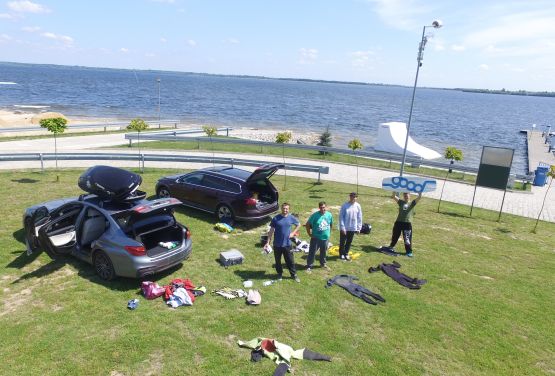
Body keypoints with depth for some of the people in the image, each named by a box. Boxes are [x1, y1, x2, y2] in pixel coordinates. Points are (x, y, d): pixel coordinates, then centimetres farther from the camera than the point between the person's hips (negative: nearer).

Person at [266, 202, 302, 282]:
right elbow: (271, 230, -4)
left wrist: (293, 233, 1)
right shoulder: (275, 218, -9)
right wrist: (268, 242, -7)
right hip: (277, 244, 0)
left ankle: (294, 275, 25)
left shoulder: (291, 218, -3)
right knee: (278, 261, 14)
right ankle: (279, 274, 34)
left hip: (287, 244, 1)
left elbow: (298, 225, 14)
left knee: (290, 261, 9)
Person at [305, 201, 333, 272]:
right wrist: (310, 234, -9)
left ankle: (323, 263, 40)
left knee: (324, 252, 20)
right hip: (316, 238, -4)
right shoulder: (315, 215, -16)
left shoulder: (329, 215, -3)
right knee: (312, 252, 0)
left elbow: (331, 224, 13)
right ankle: (309, 266, 9)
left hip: (325, 237, 4)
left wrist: (329, 233, 11)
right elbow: (308, 224, -10)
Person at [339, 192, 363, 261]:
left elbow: (359, 217, 3)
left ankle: (346, 254, 31)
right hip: (345, 228, -3)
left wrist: (359, 228, 1)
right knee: (342, 242, 9)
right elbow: (341, 217, -11)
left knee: (349, 242, 15)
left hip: (353, 228, 3)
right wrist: (342, 227, -14)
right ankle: (341, 254, 25)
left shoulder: (358, 206, -3)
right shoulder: (345, 205, -13)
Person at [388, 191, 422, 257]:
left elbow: (419, 197, -7)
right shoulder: (401, 202, 7)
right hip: (398, 222, 2)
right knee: (395, 236, 17)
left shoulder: (412, 203, 3)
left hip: (408, 223, -2)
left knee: (407, 238, 0)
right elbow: (393, 196, -1)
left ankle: (409, 251, 13)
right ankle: (391, 246, 38)